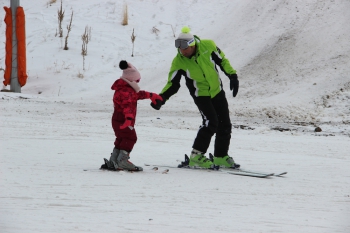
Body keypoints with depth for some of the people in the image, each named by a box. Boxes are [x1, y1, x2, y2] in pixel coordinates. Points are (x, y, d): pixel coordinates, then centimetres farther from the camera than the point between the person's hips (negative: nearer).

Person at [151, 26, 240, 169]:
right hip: (201, 95, -4)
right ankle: (196, 157, -17)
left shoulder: (208, 46, -16)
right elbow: (173, 83, -11)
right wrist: (162, 98, -26)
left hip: (217, 91, 4)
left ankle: (221, 157, 19)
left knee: (225, 125, 5)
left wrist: (232, 76, -5)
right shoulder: (178, 61, -18)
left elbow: (222, 61, 1)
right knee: (211, 123, -22)